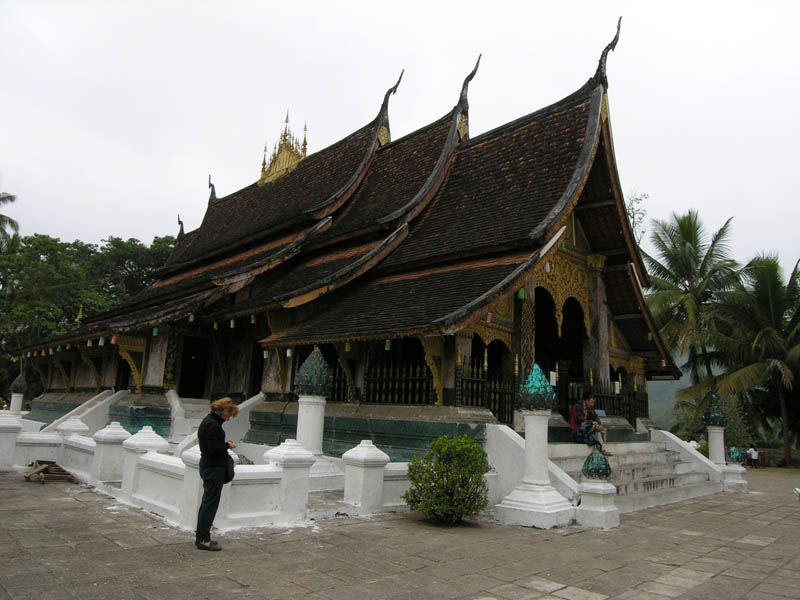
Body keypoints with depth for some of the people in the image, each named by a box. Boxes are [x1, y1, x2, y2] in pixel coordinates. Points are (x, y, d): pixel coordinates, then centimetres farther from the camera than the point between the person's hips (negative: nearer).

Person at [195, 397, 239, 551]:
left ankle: (201, 537, 24)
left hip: (206, 466, 10)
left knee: (206, 503, 16)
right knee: (210, 504, -3)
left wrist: (225, 445, 7)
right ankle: (203, 539, 4)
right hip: (214, 468, -10)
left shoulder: (208, 421, 13)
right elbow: (213, 449, -23)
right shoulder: (213, 425, -19)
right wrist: (228, 445, -10)